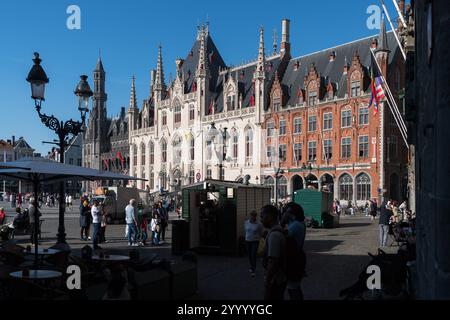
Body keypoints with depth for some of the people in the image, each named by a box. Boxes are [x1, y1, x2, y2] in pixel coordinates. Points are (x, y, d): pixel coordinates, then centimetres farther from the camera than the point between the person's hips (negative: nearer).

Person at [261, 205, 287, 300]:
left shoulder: (274, 235, -24)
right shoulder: (279, 230, 8)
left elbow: (272, 261, -26)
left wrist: (267, 281, -19)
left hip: (275, 279, -9)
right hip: (280, 276, 9)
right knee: (278, 298, 20)